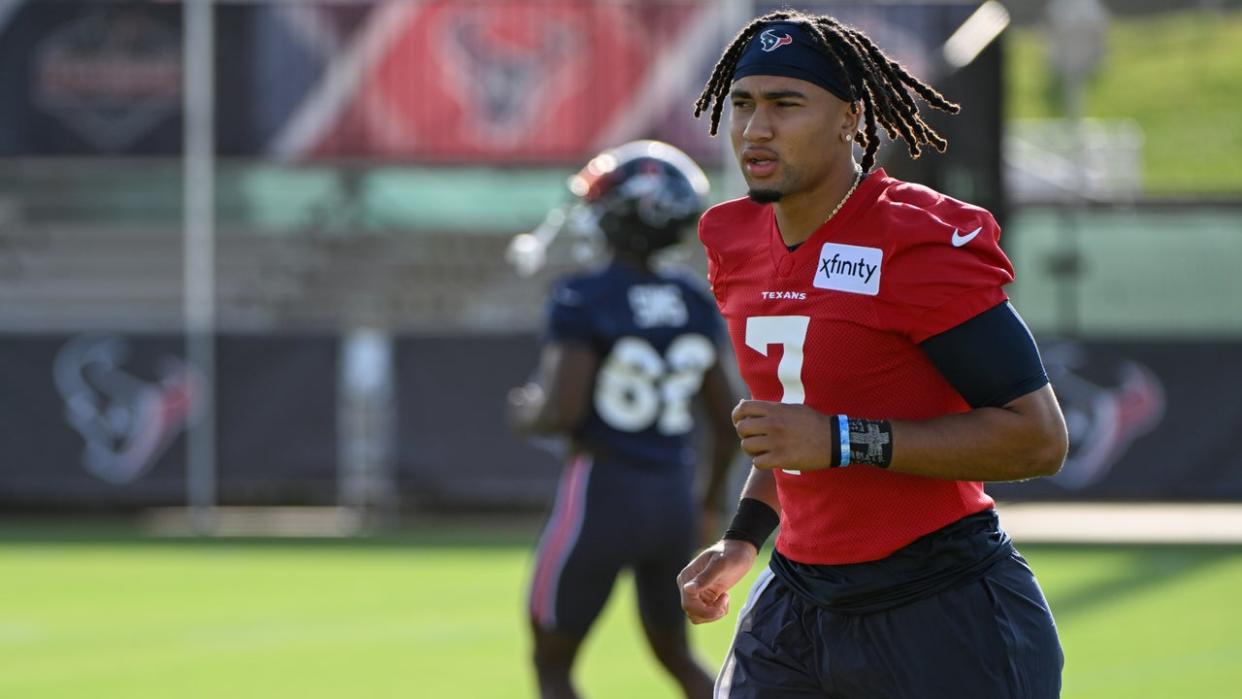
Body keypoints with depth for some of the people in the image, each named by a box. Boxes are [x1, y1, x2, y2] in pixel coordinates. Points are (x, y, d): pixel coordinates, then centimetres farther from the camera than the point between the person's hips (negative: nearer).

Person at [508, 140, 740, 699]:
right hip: (674, 495, 6)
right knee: (675, 653, 22)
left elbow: (563, 414, -19)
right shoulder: (694, 304, 6)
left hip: (603, 491, -6)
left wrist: (526, 411, 3)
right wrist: (709, 505, 24)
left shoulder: (584, 301, -13)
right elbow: (726, 423, 11)